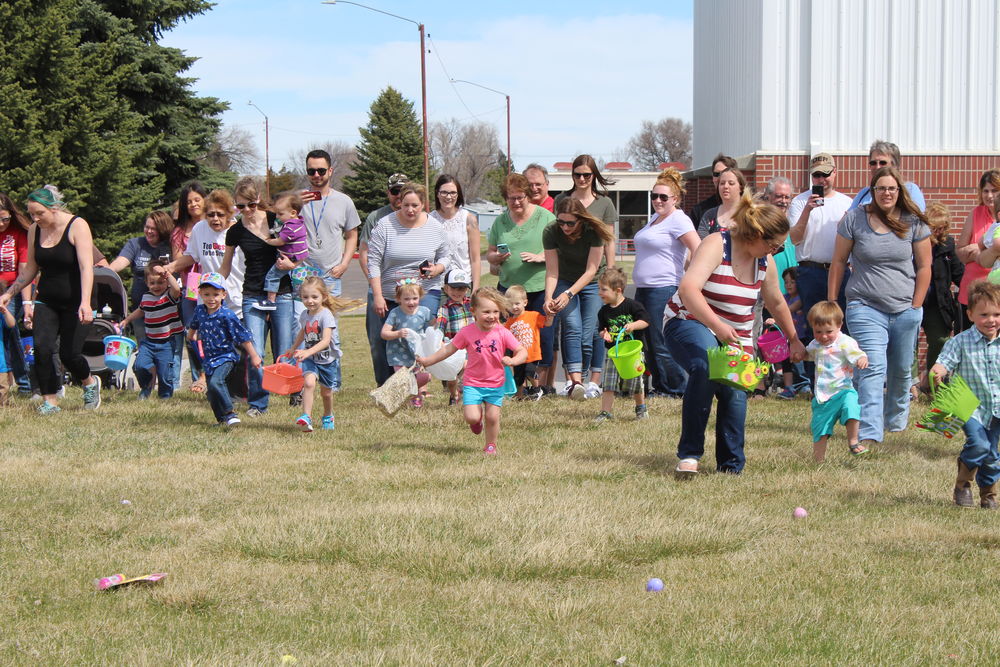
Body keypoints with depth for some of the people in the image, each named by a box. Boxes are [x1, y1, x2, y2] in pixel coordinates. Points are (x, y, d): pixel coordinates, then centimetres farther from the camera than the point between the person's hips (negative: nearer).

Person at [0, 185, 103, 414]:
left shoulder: (77, 226, -14)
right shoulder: (34, 231, 3)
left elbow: (86, 266, -22)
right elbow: (30, 270, 15)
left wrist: (85, 303, -32)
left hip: (75, 301, -5)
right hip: (46, 301, 5)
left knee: (69, 354, -9)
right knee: (41, 347, -15)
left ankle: (90, 382, 24)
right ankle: (49, 401, -5)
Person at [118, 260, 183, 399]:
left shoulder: (170, 295, -9)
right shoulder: (146, 297, 7)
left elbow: (176, 289, -35)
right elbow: (140, 311, 28)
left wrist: (167, 274, -31)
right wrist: (126, 321, 27)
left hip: (167, 342, -4)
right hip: (149, 340, 4)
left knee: (164, 373, -3)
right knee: (140, 366, -9)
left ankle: (165, 396, 20)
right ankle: (145, 388, 19)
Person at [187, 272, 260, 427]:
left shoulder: (227, 315, -17)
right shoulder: (200, 311, 1)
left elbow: (243, 337, -12)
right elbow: (194, 324, 28)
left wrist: (253, 356, -9)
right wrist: (191, 335, 46)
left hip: (225, 356, -7)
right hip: (208, 359, 7)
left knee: (216, 382, -29)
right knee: (212, 394, 9)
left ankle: (229, 412, -20)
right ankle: (222, 419, 24)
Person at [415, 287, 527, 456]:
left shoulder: (502, 333, -8)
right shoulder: (467, 332, -8)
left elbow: (522, 351, -9)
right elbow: (449, 349, 4)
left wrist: (513, 360, -31)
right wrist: (428, 361, 6)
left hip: (495, 385, 0)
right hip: (472, 383, 0)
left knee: (492, 417, 0)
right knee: (471, 418, -12)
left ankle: (491, 445, 25)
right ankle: (478, 416, 26)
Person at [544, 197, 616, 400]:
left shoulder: (594, 231, -24)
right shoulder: (551, 232, -18)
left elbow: (591, 271, -22)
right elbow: (552, 271, -14)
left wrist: (569, 294, -32)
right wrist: (549, 297, -29)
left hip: (592, 284, -1)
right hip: (566, 282, 1)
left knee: (591, 333, -11)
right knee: (572, 327, -19)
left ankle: (594, 382, -1)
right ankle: (575, 381, -28)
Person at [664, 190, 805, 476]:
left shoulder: (764, 261, 4)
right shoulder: (716, 245, -19)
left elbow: (776, 303, 22)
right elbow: (688, 289, -33)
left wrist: (794, 340, 32)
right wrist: (717, 326, -45)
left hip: (736, 334, 7)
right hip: (688, 322, -6)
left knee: (735, 392, -14)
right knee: (706, 369, -35)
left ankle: (730, 464, 4)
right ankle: (689, 453, -27)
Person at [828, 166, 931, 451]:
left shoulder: (913, 222, 2)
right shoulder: (855, 219, -2)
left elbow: (924, 266, 7)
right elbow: (839, 261, 4)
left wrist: (916, 307, 3)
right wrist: (831, 303, 2)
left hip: (905, 310, 3)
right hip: (865, 307, -3)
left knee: (901, 371, 11)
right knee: (873, 369, -16)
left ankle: (896, 422, 33)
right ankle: (869, 435, -22)